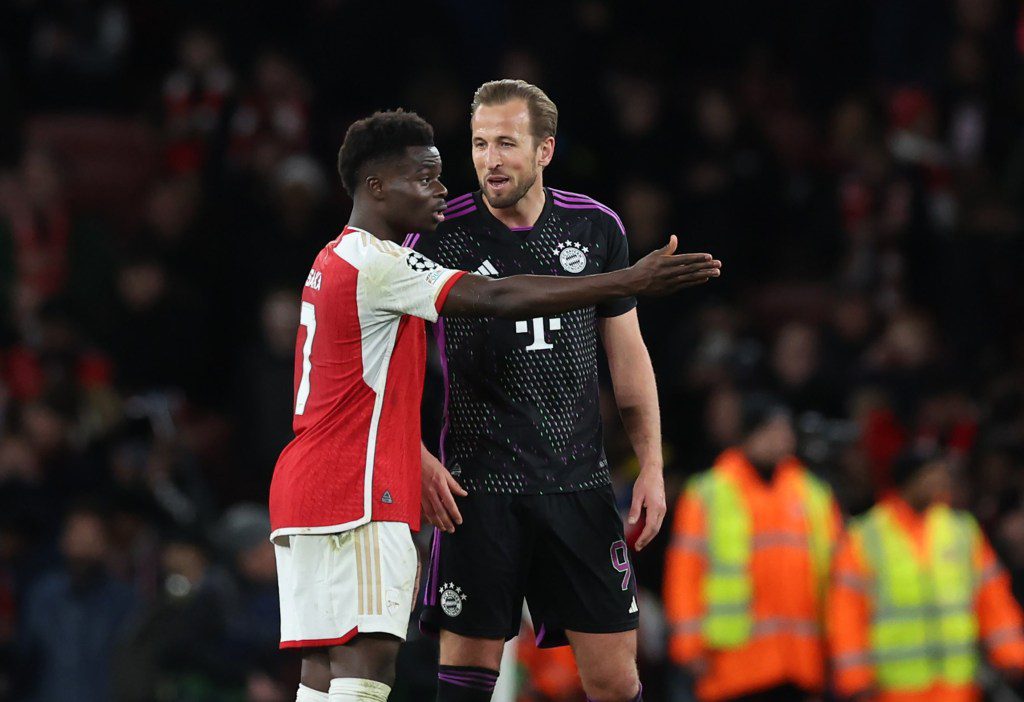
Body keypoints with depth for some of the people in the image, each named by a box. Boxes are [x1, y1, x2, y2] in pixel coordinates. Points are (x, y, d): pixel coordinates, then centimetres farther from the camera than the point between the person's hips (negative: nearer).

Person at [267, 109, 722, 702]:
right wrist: (630, 282, -21)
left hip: (307, 491, 10)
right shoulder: (375, 260, -13)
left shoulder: (335, 262, 20)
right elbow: (498, 299, -20)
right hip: (355, 497, -10)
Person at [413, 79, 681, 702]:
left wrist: (651, 466, 8)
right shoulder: (441, 236, -4)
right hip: (479, 487, -2)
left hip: (581, 482, 2)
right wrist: (417, 459, -11)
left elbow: (628, 353, 14)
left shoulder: (597, 227, 5)